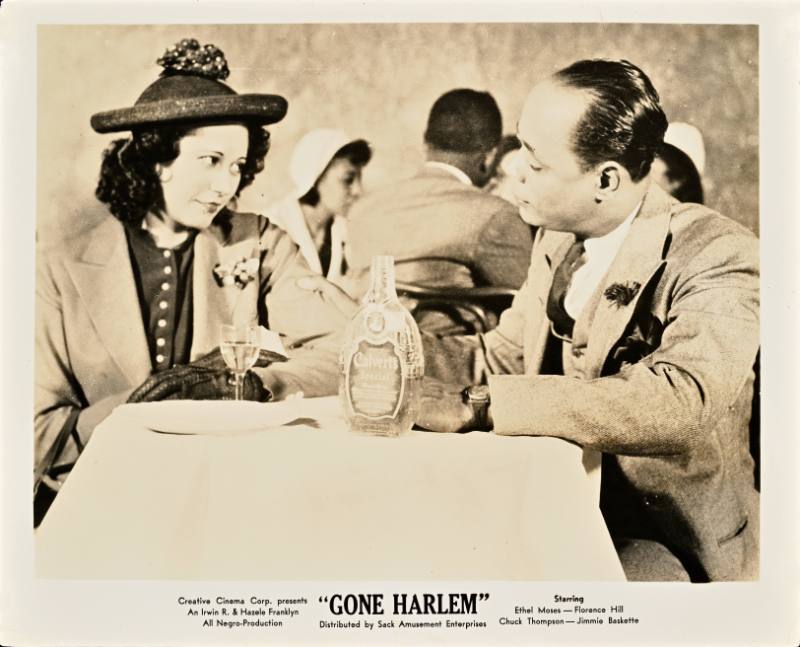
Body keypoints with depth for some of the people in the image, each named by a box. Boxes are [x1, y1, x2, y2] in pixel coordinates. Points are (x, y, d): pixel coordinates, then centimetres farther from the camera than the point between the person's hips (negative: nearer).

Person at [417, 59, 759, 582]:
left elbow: (677, 402, -34)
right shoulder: (559, 238, 5)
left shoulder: (718, 258, -19)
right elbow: (504, 355, 11)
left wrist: (477, 405, -37)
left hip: (662, 529, -5)